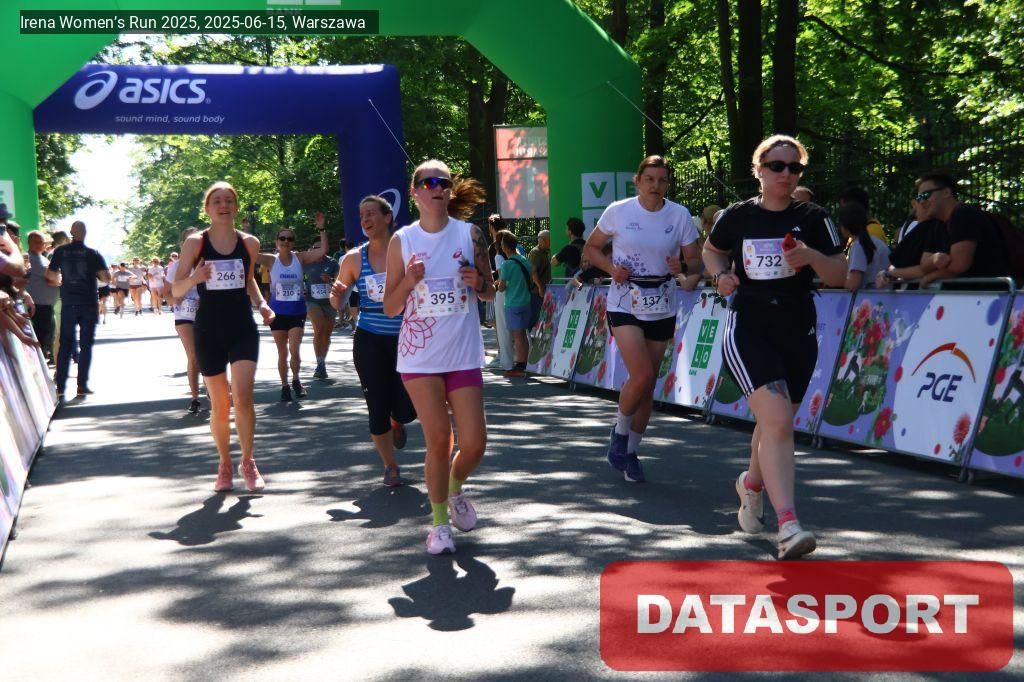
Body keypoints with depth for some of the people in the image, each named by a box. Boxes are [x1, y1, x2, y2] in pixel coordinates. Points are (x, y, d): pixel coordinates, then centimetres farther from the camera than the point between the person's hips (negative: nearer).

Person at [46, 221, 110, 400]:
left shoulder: (61, 252, 0)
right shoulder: (93, 254, -6)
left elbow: (50, 274, 8)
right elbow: (106, 277, -11)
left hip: (68, 304, 2)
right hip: (88, 304, -2)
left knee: (65, 344, 9)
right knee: (85, 344, 4)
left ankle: (60, 386, 5)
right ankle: (82, 385, 1)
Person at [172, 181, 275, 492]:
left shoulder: (249, 243, 3)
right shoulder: (195, 243, -4)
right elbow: (176, 290, -4)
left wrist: (261, 303, 4)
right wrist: (194, 278, -24)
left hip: (243, 328, 1)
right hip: (209, 330, -1)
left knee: (243, 398, -14)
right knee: (219, 406, 7)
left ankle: (248, 462, 6)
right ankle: (224, 464, 26)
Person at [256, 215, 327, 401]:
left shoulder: (300, 258, -1)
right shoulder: (271, 260, -3)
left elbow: (323, 250, -8)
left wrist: (321, 229, -13)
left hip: (297, 311, 0)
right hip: (278, 312, 0)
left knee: (294, 350, -10)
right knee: (282, 352, 7)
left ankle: (295, 380, 14)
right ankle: (285, 386, 21)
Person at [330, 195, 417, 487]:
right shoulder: (354, 258, 1)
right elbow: (338, 304, 10)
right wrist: (337, 294, -11)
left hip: (405, 340, -1)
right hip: (370, 341, 1)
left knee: (406, 409, -6)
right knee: (378, 408, 1)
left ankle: (397, 423, 34)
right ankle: (390, 465, 24)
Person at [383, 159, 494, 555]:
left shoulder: (470, 234, 2)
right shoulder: (402, 241, 0)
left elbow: (490, 293, 11)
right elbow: (390, 307, 2)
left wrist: (478, 282, -12)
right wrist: (410, 280, -16)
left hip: (463, 354, 1)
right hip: (420, 356, -1)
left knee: (474, 443, -1)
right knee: (438, 440, -1)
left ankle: (455, 489, 32)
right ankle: (439, 522, 18)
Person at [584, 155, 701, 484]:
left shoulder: (680, 215, -2)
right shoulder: (618, 211, -5)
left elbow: (696, 262, 2)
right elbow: (591, 248, 7)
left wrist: (682, 267, -21)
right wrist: (611, 268, -11)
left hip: (662, 309, 3)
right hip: (625, 305, -3)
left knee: (648, 385, 8)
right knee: (642, 375, -19)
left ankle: (630, 452, 24)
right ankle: (620, 432, 9)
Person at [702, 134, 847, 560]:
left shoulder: (813, 219, 1)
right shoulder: (736, 216, 2)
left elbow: (839, 276, 0)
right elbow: (711, 250, 20)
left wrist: (810, 256, -20)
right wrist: (721, 274, -1)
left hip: (798, 331, 3)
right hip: (748, 328, -3)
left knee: (773, 423, 17)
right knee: (777, 420, -20)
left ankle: (751, 484, 48)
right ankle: (788, 525, -25)